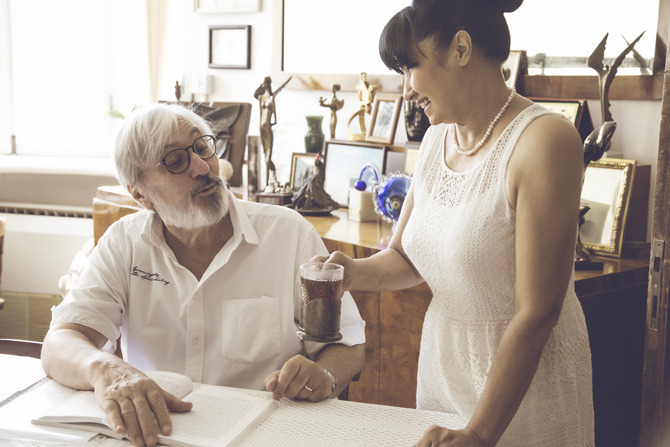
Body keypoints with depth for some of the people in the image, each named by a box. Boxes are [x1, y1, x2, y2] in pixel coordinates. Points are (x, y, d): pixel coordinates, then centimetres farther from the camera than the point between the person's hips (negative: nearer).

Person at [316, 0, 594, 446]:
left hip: (527, 384, -6)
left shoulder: (544, 140, -22)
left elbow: (536, 313, -23)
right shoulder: (437, 137, 2)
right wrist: (357, 272, -12)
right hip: (441, 360, 6)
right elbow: (406, 258, 9)